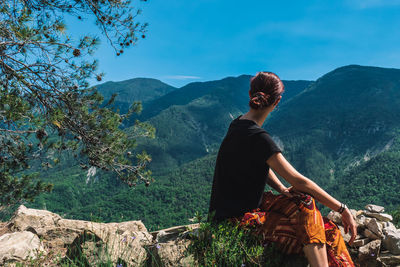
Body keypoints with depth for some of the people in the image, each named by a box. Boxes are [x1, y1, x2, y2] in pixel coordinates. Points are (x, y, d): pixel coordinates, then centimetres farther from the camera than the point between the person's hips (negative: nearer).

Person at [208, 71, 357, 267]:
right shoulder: (257, 138, -22)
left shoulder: (238, 124, 6)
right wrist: (342, 209, -13)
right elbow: (298, 180, -21)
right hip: (235, 221, -9)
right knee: (305, 204, -16)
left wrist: (282, 190, -1)